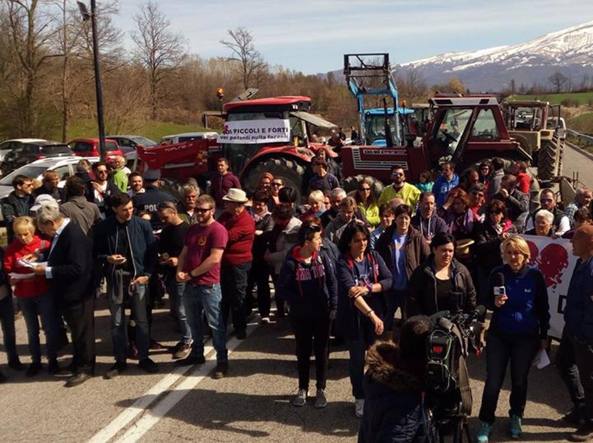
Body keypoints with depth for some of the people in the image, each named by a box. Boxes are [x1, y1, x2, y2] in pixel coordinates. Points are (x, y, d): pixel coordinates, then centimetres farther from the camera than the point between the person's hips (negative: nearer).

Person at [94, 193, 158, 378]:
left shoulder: (142, 225, -3)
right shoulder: (103, 227, -2)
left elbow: (152, 251, 1)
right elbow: (96, 252, 7)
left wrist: (146, 274, -7)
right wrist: (108, 258, -13)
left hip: (138, 278, -1)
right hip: (115, 278, 1)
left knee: (142, 320, 5)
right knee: (117, 322, 8)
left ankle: (143, 358, 19)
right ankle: (120, 360, 19)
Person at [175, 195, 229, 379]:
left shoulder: (218, 230, -13)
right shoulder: (192, 229, 13)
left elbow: (214, 259, -20)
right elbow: (184, 253, 16)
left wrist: (192, 274, -14)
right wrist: (179, 271, -4)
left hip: (209, 285, -8)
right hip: (190, 284, 8)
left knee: (216, 324, -2)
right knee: (194, 322, 18)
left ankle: (222, 360, 6)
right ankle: (197, 353, 32)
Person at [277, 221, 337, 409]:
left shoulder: (323, 258, -6)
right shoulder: (291, 263, -13)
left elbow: (332, 282, -2)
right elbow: (282, 287, -8)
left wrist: (333, 306, -8)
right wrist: (298, 302, -17)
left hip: (322, 314, 1)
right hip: (301, 315, -1)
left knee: (321, 351, 11)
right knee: (303, 352, 13)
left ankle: (321, 390, 24)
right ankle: (303, 389, 28)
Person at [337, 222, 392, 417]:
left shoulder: (374, 257, 0)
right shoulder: (343, 263, -14)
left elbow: (388, 281, -6)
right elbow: (351, 291, -25)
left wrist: (368, 288, -23)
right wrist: (371, 315, -35)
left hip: (377, 314, 3)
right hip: (354, 317, -2)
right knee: (357, 358, 7)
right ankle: (360, 398, 24)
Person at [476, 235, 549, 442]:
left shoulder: (535, 276, -9)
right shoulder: (497, 274, -7)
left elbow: (543, 309, 1)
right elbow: (487, 303, 2)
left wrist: (544, 336, 4)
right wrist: (495, 303, -21)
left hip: (526, 338, 0)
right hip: (498, 335, 0)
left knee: (519, 380, 14)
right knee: (493, 381, 1)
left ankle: (516, 417, 35)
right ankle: (486, 422, 15)